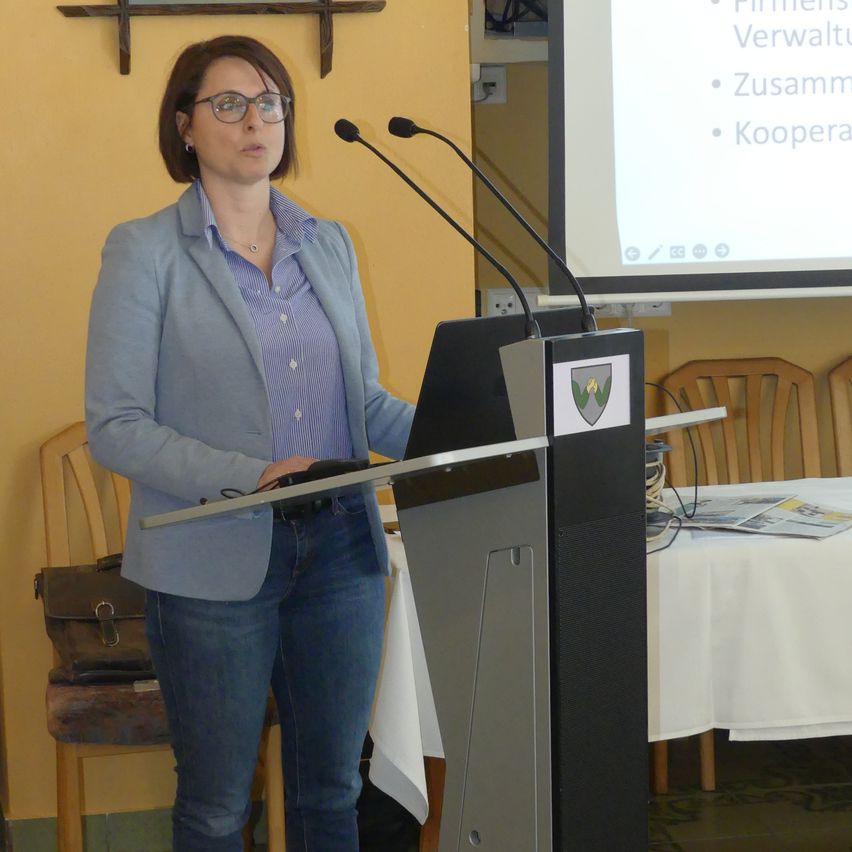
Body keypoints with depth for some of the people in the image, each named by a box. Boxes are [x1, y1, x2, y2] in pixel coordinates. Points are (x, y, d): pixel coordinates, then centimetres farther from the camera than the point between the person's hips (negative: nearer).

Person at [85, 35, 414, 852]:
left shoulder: (329, 244, 11)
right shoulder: (144, 251, -4)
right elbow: (114, 428, -10)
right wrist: (250, 476, -21)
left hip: (340, 548, 4)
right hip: (215, 561, -4)